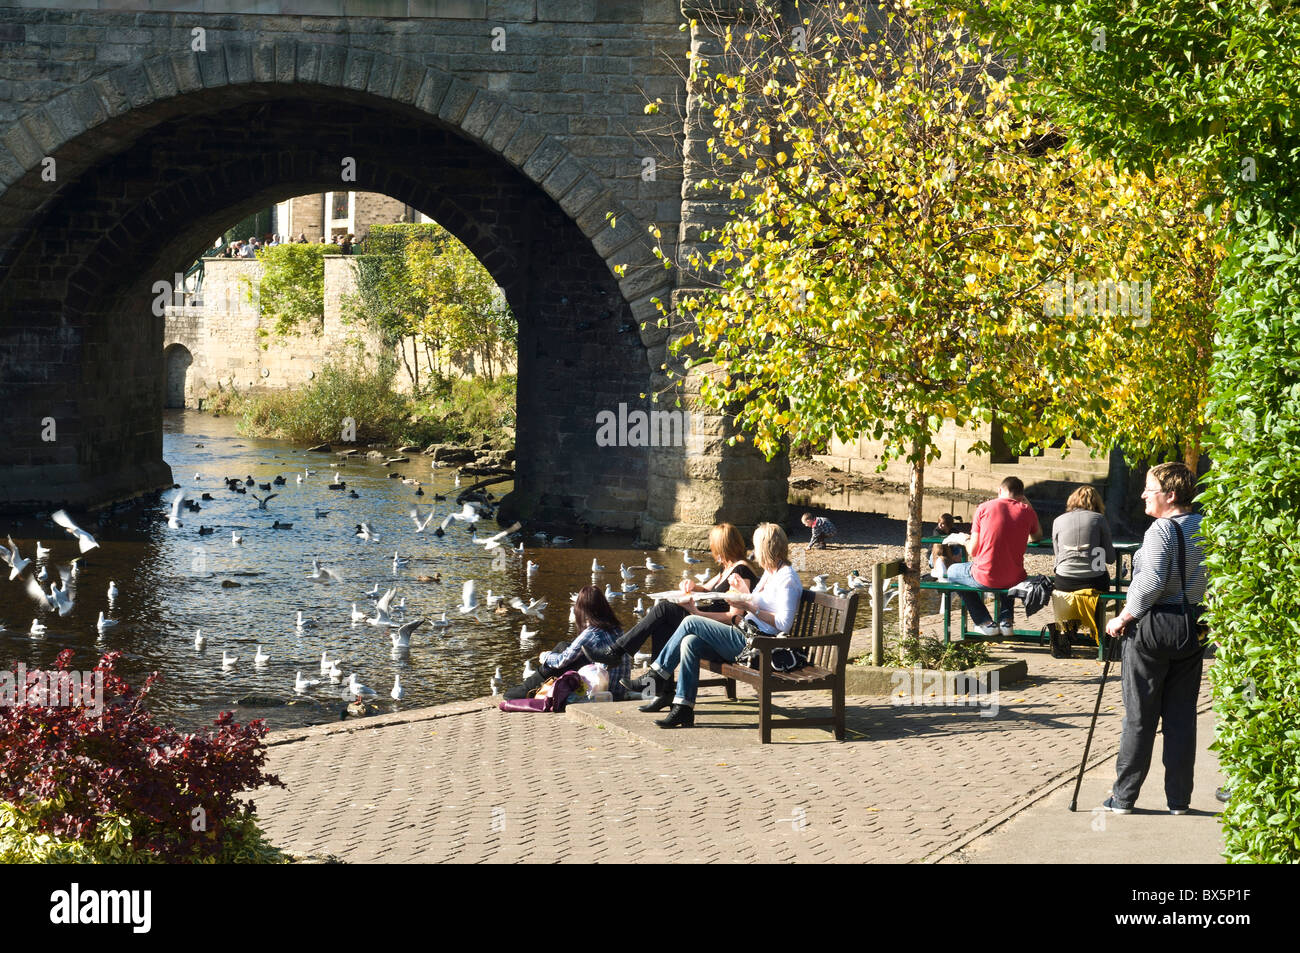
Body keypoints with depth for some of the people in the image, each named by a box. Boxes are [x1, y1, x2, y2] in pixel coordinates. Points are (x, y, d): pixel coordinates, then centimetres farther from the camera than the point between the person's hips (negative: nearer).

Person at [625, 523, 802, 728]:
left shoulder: (787, 578, -9)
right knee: (689, 642, -12)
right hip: (746, 636, 9)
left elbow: (784, 624, -19)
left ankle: (658, 675, -1)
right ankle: (683, 707, -14)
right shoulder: (769, 573, 21)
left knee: (690, 622, -13)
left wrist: (750, 607, -16)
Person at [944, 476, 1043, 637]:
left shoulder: (984, 507, -3)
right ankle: (1006, 620, 26)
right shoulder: (1026, 511, 1)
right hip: (1015, 580, 3)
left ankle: (985, 622, 19)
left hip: (985, 578, -3)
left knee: (953, 571, 29)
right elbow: (1038, 537, 21)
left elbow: (972, 551, -2)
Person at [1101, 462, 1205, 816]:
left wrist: (1124, 618, -12)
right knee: (1182, 717, 10)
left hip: (1152, 627, -6)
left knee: (1139, 716, 1)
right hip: (1193, 625, 6)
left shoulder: (1162, 530, -14)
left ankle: (1123, 797, 7)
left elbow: (1151, 583, -22)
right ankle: (1179, 798, 11)